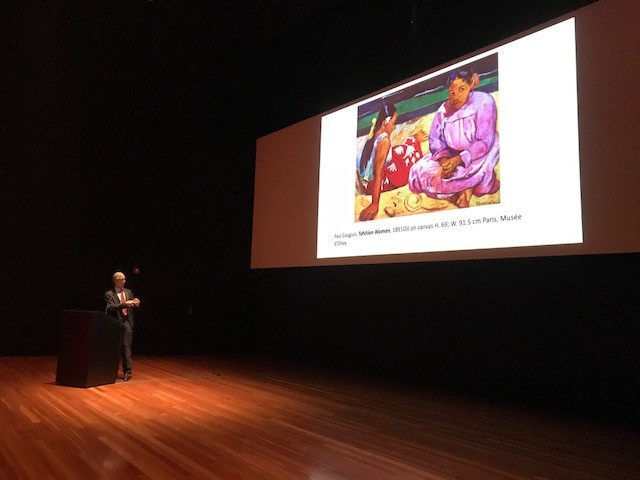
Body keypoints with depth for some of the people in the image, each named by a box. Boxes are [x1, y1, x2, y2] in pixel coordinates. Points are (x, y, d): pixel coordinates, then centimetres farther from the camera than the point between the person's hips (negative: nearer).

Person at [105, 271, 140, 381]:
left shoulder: (128, 292, 12)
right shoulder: (109, 294, -2)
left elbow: (133, 308, 17)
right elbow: (110, 308, -17)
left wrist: (136, 304, -7)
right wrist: (124, 304, -28)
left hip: (127, 323, 2)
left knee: (126, 347, -4)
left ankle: (127, 372, 0)